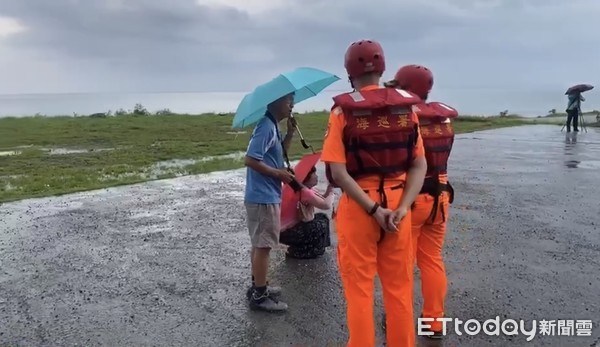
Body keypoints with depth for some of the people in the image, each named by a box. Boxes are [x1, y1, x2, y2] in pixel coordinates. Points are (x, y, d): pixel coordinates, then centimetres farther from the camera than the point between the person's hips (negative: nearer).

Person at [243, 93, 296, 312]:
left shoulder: (272, 126, 12)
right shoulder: (266, 126, -19)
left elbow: (280, 152, 19)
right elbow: (250, 160, -24)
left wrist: (290, 133, 5)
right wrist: (279, 174, -16)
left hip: (264, 195, 10)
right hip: (264, 197, -10)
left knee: (259, 244, 18)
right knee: (263, 246, -2)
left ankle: (258, 286, 30)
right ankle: (259, 296, 7)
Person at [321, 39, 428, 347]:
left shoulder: (343, 110, -8)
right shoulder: (406, 107, 2)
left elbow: (338, 171, -16)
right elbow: (420, 165, -3)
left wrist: (374, 210, -16)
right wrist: (401, 209, -10)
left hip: (357, 206, -3)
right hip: (397, 205, 4)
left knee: (359, 288, 9)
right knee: (399, 288, 16)